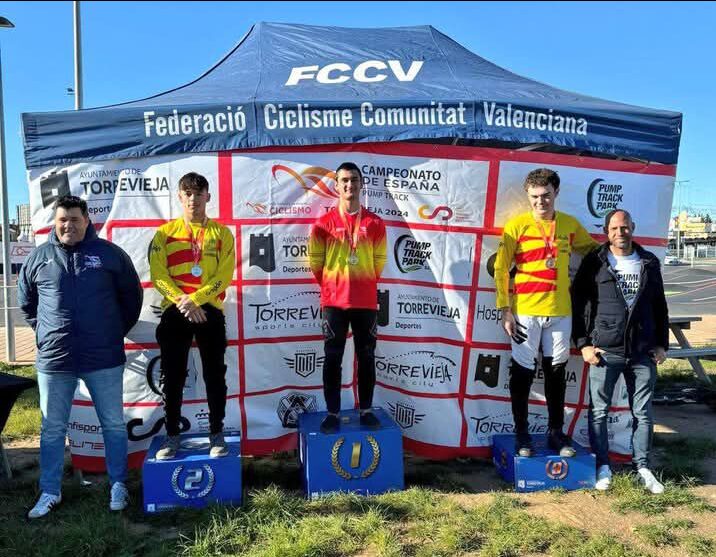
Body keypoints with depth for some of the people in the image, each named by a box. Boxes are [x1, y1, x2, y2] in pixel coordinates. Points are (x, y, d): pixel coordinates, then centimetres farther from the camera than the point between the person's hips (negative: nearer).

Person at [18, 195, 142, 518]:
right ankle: (50, 492, 26)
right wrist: (46, 332, 10)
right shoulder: (38, 258, 4)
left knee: (114, 424, 8)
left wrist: (117, 331, 7)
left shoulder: (110, 254, 0)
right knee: (52, 429, 12)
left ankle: (118, 485, 23)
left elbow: (132, 296, 8)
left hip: (104, 359, -1)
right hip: (53, 359, 2)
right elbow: (26, 303, 18)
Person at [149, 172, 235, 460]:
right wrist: (183, 303, -14)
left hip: (210, 311, -1)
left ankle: (217, 433, 16)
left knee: (215, 375, 4)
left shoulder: (222, 233, 5)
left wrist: (194, 299, -15)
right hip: (174, 313, 1)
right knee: (173, 376, 6)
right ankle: (172, 435, 18)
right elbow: (158, 275, -1)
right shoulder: (165, 232, 7)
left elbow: (224, 275, -4)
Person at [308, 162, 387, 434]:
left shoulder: (375, 223, 3)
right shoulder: (323, 223, -1)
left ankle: (366, 410, 20)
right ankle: (332, 413, 12)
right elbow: (315, 262, 5)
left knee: (367, 358, 7)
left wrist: (362, 285, 12)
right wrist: (332, 287, 9)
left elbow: (379, 262, 10)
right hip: (334, 302, -1)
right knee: (333, 359, 3)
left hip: (366, 302, 1)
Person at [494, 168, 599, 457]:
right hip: (525, 312, -3)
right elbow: (500, 269, -5)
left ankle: (556, 432, 24)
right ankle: (521, 433, 17)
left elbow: (593, 250, 25)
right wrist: (505, 310, -9)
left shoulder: (570, 224, 6)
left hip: (560, 312, 3)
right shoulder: (517, 225, -5)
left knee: (557, 373, 11)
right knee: (523, 372, 4)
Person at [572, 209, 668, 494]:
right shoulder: (594, 263, 0)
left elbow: (660, 305, 15)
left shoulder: (649, 263, 9)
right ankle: (603, 466, 19)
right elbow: (577, 303, -1)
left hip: (643, 353, 3)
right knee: (599, 411, 4)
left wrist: (661, 343, 10)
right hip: (604, 352, -2)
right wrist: (583, 343, -5)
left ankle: (643, 467, 24)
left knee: (643, 413, 10)